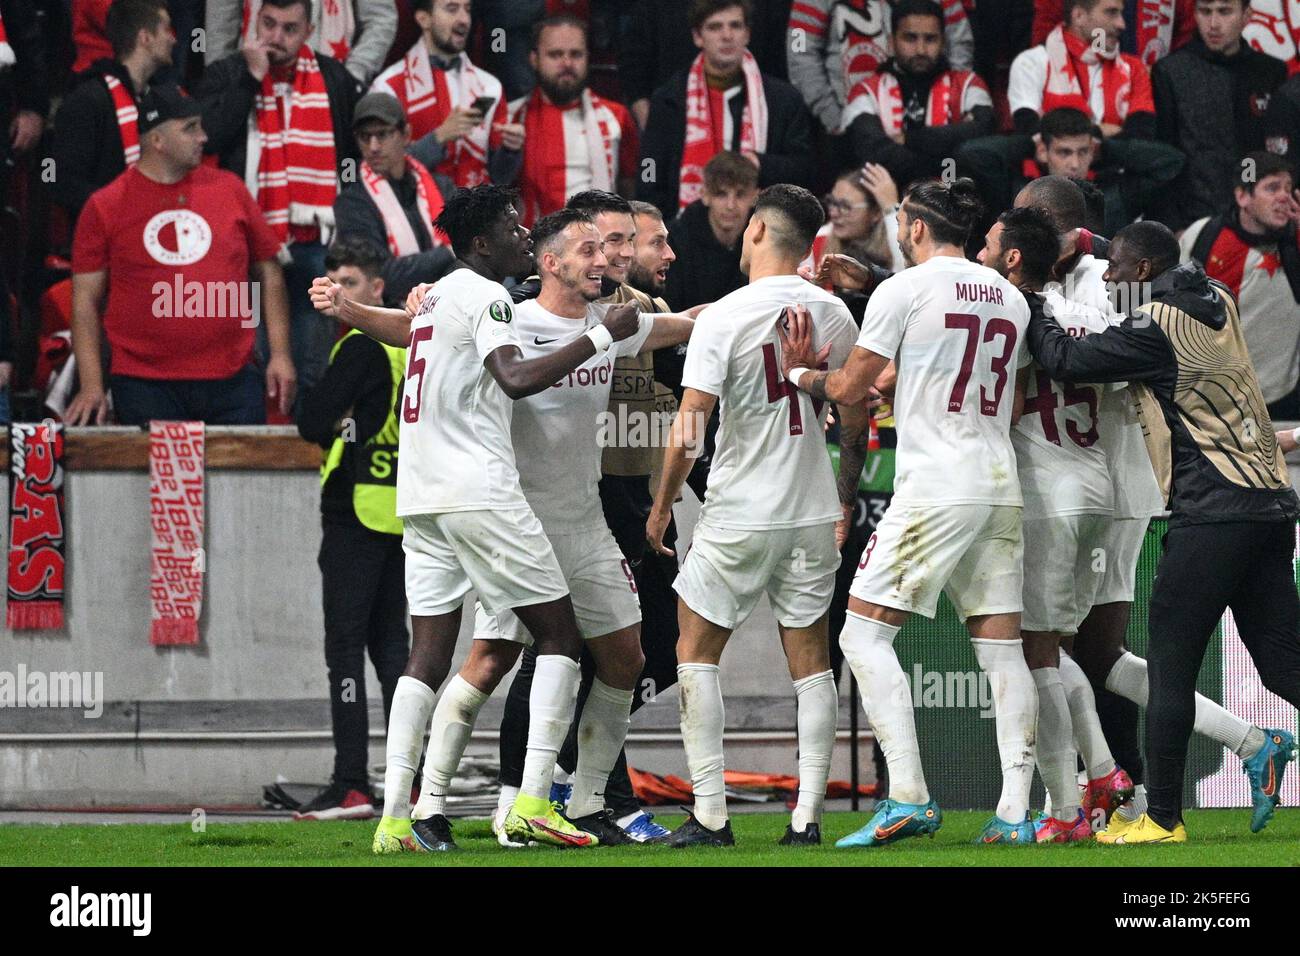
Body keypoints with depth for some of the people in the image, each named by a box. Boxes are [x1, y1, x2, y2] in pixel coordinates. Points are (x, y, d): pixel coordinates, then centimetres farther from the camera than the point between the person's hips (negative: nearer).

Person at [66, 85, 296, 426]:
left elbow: (268, 273, 15)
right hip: (145, 388, -2)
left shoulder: (228, 190, 9)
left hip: (233, 383, 2)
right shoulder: (105, 207, 2)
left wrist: (280, 354, 6)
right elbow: (86, 300, 3)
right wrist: (92, 385, -6)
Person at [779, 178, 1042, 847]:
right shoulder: (1009, 296, 14)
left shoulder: (903, 290, -5)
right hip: (1002, 487, 7)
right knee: (1001, 647, 6)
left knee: (865, 633, -3)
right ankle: (1015, 812, 0)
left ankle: (909, 798, -14)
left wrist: (798, 373, 18)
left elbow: (851, 390, -1)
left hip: (933, 489, -7)